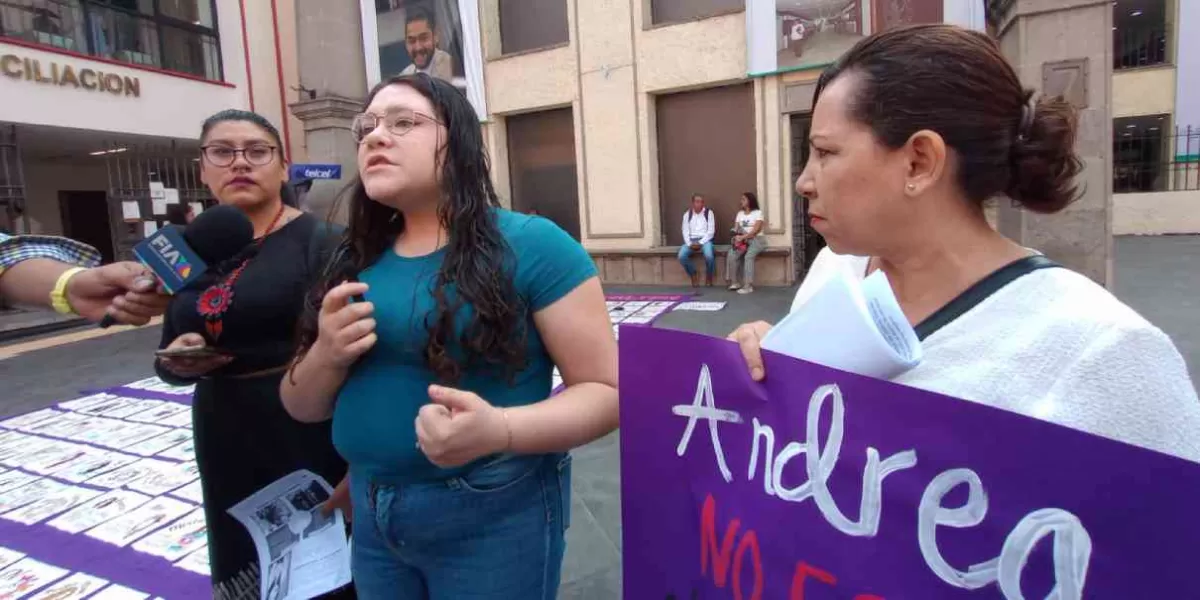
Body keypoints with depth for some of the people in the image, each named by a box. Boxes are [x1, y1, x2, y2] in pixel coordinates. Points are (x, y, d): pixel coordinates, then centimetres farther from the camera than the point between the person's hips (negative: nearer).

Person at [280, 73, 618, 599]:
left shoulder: (531, 246, -13)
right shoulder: (355, 262, 4)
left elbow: (605, 390, -14)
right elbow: (302, 408, 9)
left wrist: (499, 430, -30)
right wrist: (327, 355, -12)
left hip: (494, 513, -5)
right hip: (372, 514, 6)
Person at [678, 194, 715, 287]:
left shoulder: (708, 213, 1)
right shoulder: (687, 214, 9)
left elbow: (711, 231, -4)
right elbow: (685, 231, 4)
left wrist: (700, 243, -15)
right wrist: (689, 244, -13)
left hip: (705, 240, -2)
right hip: (691, 240, 3)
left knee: (709, 256, -34)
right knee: (681, 256, -26)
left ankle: (709, 275, -2)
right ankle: (693, 274, 1)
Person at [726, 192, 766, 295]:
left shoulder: (758, 213, 1)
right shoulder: (740, 213, 18)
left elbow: (756, 230, -12)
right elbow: (735, 229, 10)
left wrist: (743, 237, -22)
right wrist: (736, 237, -13)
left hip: (756, 239, -5)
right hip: (742, 240, 5)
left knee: (748, 256, -34)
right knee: (731, 255, -25)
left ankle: (748, 286, -34)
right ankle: (734, 282, -18)